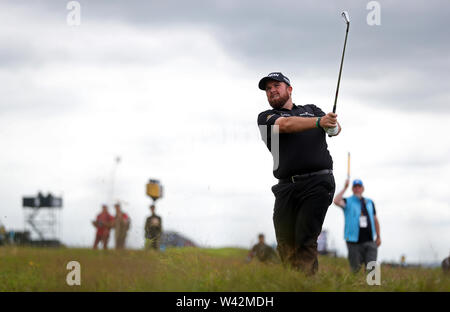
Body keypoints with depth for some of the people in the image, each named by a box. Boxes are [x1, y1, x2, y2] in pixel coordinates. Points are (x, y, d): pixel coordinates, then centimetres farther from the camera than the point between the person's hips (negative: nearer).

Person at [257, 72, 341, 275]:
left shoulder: (311, 109, 25)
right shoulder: (266, 117, 15)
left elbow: (335, 128, 13)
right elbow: (286, 125, -6)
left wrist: (332, 125, -13)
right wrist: (318, 122, -23)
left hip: (317, 182, -1)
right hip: (286, 187, 1)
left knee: (306, 241, -15)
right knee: (285, 246, -5)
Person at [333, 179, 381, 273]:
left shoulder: (369, 202, 17)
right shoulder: (348, 202, 5)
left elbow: (375, 219, 23)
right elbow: (336, 201, -17)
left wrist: (378, 237, 18)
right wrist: (345, 188, -12)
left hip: (369, 241, 3)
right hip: (354, 242, -2)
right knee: (355, 269, 0)